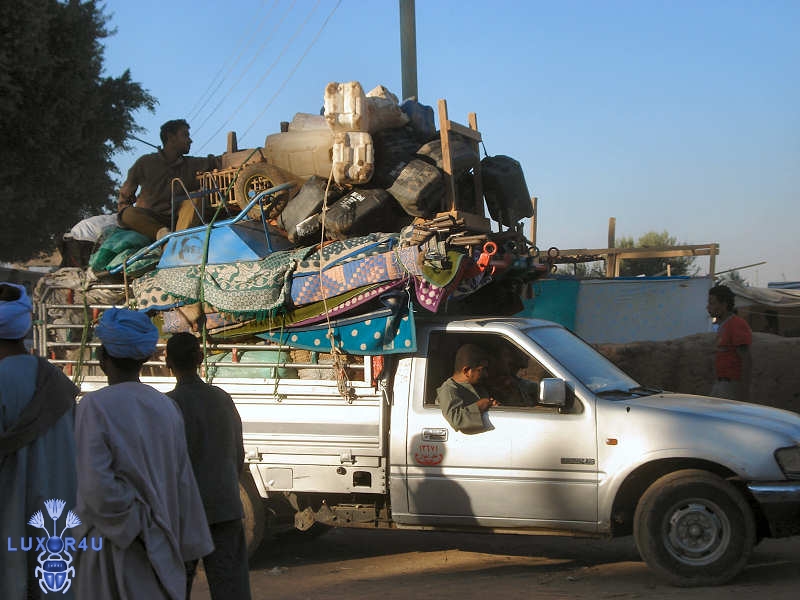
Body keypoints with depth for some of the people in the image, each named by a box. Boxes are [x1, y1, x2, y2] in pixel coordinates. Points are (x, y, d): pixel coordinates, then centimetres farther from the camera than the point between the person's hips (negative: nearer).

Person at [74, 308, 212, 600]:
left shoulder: (95, 406, -14)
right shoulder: (165, 407, 2)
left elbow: (96, 485, -21)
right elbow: (183, 481, 4)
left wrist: (134, 523, -8)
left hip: (113, 546, -5)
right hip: (159, 550, 5)